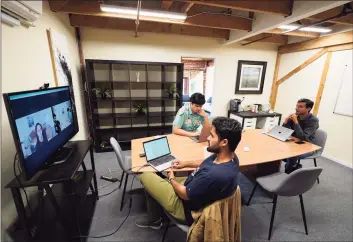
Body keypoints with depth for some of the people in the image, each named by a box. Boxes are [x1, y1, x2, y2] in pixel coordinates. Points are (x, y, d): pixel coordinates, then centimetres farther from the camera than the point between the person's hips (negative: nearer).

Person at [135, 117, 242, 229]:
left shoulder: (215, 174, -39)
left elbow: (185, 194, -24)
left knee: (146, 176, 1)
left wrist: (171, 179, -6)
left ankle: (154, 220, 26)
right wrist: (186, 163, 10)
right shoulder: (230, 156, -11)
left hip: (186, 207, -8)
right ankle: (154, 217, 38)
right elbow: (207, 163, 11)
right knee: (155, 180, 18)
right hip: (192, 186, 8)